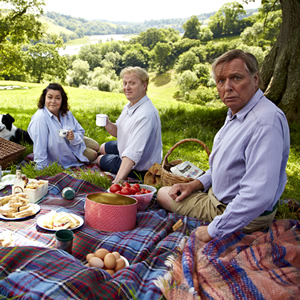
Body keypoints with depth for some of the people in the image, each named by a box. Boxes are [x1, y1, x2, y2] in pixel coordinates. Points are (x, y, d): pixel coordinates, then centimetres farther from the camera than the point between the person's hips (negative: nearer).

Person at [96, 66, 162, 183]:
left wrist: (117, 181, -47)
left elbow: (133, 154, -42)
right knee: (103, 148, 30)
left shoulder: (146, 115, -36)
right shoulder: (129, 105, -4)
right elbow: (118, 132, 9)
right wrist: (108, 124, -14)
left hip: (139, 169, -9)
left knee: (100, 160, 13)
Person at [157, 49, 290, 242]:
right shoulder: (236, 113, 4)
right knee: (163, 193, 21)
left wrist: (214, 230, -27)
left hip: (244, 216, -10)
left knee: (164, 196, 1)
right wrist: (196, 184, 6)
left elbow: (258, 195, -36)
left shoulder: (266, 122, -32)